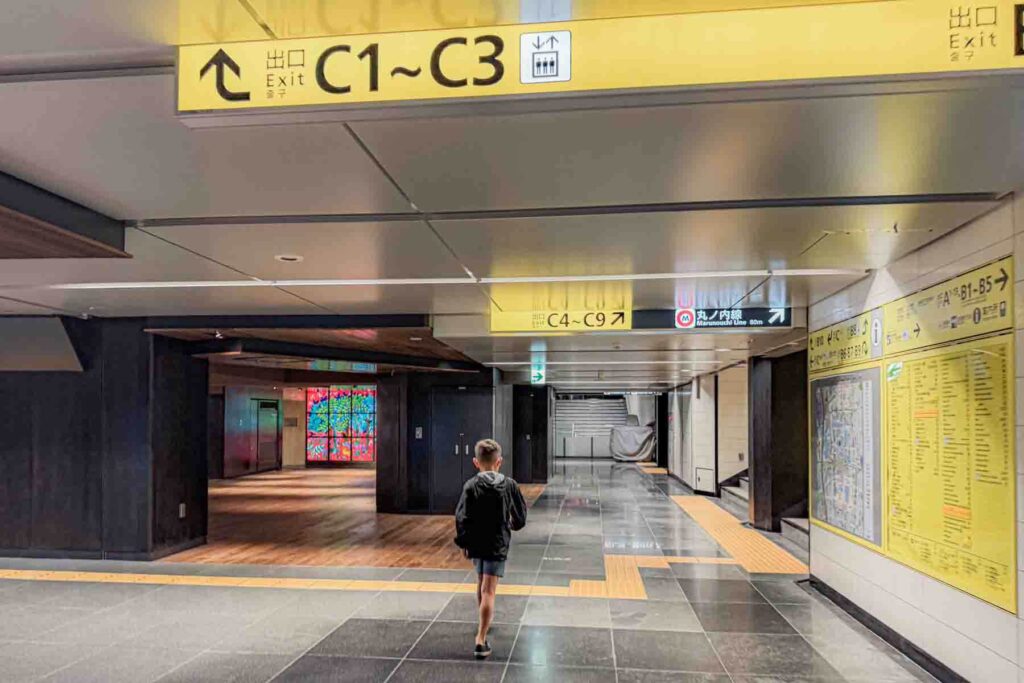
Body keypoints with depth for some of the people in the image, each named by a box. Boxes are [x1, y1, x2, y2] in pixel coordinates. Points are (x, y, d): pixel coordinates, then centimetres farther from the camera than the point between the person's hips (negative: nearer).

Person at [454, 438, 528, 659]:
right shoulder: (509, 484, -4)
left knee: (481, 582, 24)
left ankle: (484, 622, 45)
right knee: (488, 590, -5)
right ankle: (481, 640, -13)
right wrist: (513, 525, 25)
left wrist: (462, 542, 2)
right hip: (498, 544, -2)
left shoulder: (471, 485, -8)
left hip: (476, 543, 2)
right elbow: (520, 515, 3)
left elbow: (461, 517, -10)